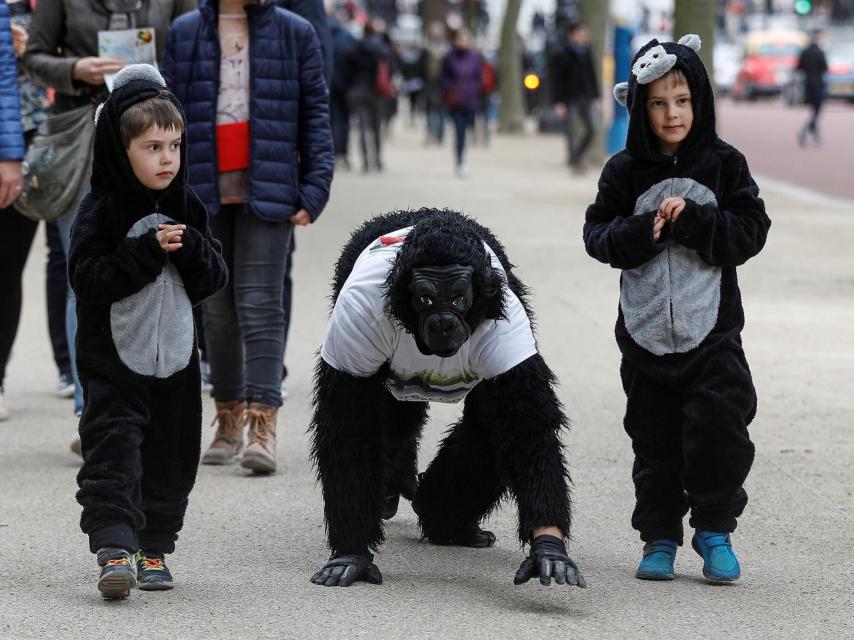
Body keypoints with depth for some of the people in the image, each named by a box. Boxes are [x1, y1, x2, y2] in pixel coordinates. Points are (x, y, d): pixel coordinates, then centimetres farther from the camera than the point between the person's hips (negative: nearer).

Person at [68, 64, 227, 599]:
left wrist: (190, 250, -16)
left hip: (175, 355, 5)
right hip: (114, 355, -5)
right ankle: (114, 548, -19)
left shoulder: (188, 208, 6)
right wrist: (147, 252, -23)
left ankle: (155, 548, 19)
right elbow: (87, 278, -17)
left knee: (171, 455, 8)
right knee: (114, 448, -14)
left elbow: (215, 279, 5)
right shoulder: (102, 211, -8)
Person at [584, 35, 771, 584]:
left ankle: (715, 531, 9)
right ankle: (660, 537, 19)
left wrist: (693, 220, -18)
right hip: (646, 331, 1)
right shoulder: (625, 171, 1)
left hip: (712, 331, -1)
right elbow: (598, 235, 0)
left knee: (718, 428, -9)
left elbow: (751, 231, -5)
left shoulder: (725, 164, -1)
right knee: (654, 441, 7)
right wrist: (642, 232, -19)